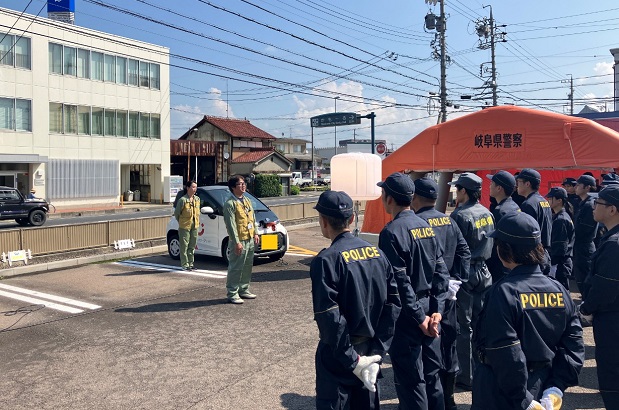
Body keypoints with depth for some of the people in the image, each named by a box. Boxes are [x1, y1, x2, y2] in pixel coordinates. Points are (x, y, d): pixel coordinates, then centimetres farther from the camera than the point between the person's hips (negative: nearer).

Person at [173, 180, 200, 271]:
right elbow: (176, 213, -4)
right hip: (185, 226, -6)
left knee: (192, 246, 12)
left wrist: (197, 222, 12)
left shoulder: (197, 199, 7)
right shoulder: (183, 200, -12)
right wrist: (181, 222, 3)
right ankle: (185, 264, 5)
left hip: (195, 226, 6)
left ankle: (190, 263, 21)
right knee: (184, 246, -1)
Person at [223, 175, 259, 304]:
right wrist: (237, 242, -21)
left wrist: (255, 233, 14)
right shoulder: (230, 204, -13)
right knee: (235, 268, -3)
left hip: (250, 240, 9)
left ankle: (243, 290, 27)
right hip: (239, 241, -8)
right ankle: (232, 294, 5)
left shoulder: (247, 200, 14)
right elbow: (231, 225, -18)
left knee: (247, 267, 15)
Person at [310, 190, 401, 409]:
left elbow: (329, 318, -23)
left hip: (338, 358, -6)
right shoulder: (377, 253, -1)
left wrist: (351, 360, -14)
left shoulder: (326, 260, -19)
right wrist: (377, 351, -3)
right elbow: (393, 305, -2)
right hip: (369, 350, 6)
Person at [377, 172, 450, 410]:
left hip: (407, 316, -8)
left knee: (410, 381, 5)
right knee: (432, 373, 19)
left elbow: (401, 282, -21)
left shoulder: (392, 232, -17)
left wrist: (419, 317, -15)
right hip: (429, 310, 8)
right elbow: (441, 271, 4)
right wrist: (437, 310, 1)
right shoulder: (426, 226, 6)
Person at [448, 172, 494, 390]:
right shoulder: (487, 213, 7)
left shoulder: (460, 215, -17)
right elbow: (490, 244, 12)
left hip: (465, 273, -8)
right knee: (480, 322, 15)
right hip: (484, 271, 8)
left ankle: (467, 376, 7)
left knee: (464, 326, 1)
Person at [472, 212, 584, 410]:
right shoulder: (559, 290, -4)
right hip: (541, 389, 5)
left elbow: (506, 355, -24)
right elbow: (574, 346, -4)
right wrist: (556, 389, -5)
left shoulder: (503, 292, -23)